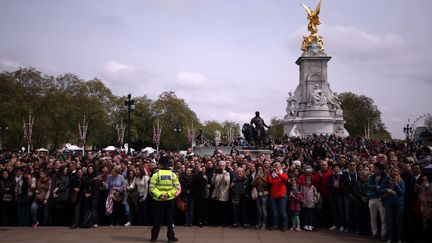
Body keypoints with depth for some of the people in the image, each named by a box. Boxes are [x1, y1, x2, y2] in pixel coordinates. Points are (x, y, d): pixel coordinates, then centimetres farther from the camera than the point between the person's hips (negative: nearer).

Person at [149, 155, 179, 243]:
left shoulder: (156, 174, -8)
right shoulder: (173, 175, -1)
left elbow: (152, 187, -14)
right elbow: (176, 187, -6)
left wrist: (159, 195, -16)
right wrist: (168, 194, -11)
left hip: (158, 200, -1)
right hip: (170, 200, 1)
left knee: (157, 219, 9)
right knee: (170, 219, 9)